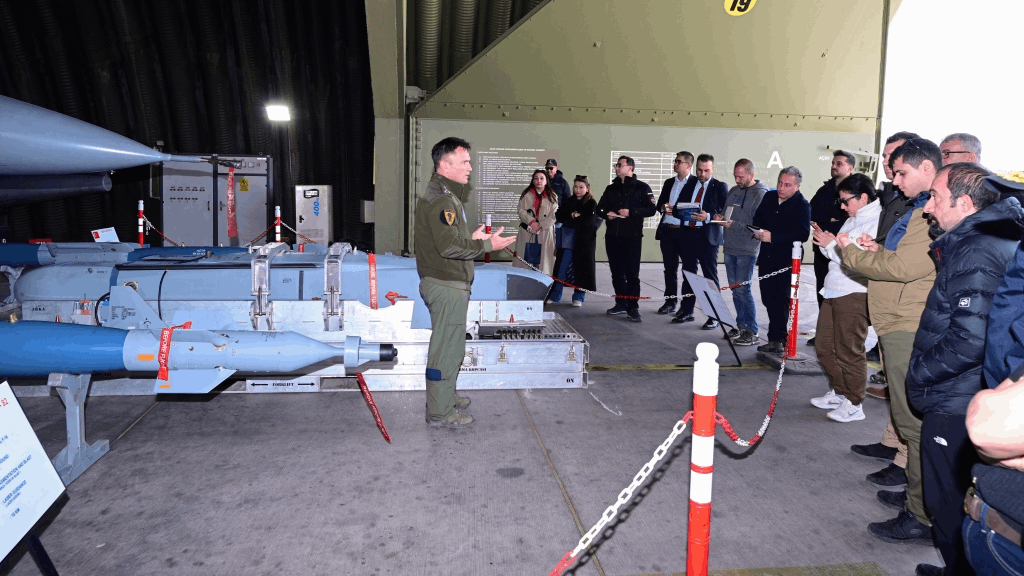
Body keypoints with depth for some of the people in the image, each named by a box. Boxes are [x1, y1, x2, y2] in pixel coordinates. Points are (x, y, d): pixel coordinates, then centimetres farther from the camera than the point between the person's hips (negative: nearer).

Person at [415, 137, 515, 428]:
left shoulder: (443, 194, 17)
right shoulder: (441, 198, -18)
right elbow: (449, 246, -26)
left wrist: (472, 238, 13)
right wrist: (486, 244, -19)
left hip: (447, 283, 11)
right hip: (446, 286, -11)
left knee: (449, 346, 21)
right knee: (446, 349, -2)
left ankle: (445, 397, 35)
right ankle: (439, 412, 8)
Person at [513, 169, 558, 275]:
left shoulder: (552, 197, 6)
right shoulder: (526, 194, 9)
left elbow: (553, 216, 0)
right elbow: (521, 210, 1)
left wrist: (540, 225, -12)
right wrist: (531, 222, -14)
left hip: (544, 232, -1)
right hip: (527, 232, 1)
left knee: (542, 258, -3)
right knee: (525, 256, -1)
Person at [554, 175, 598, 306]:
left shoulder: (591, 203, -1)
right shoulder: (569, 202, 14)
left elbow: (588, 221, -13)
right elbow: (559, 216, 6)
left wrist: (570, 220, -6)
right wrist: (573, 216, -10)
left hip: (585, 240, -3)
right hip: (568, 239, 4)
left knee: (581, 266, -1)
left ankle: (579, 296, 8)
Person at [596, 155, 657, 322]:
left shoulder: (641, 187, 0)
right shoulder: (611, 188, 16)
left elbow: (651, 209, -8)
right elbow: (600, 208, 19)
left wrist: (631, 212, -17)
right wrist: (606, 214, -3)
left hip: (632, 236, -5)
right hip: (612, 235, 6)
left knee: (632, 273, -6)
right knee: (616, 271, 10)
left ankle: (633, 307, -1)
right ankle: (621, 303, 20)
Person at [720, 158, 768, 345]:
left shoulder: (761, 194, -10)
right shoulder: (733, 191, 14)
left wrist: (734, 225, -19)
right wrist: (721, 217, 4)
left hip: (747, 250, -7)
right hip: (730, 248, 7)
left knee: (743, 288, -9)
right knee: (735, 289, 11)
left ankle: (752, 332, -1)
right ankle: (741, 326, 22)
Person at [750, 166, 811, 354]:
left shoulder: (802, 205, -9)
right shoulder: (769, 198, 10)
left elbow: (802, 234, -20)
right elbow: (757, 219, 23)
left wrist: (773, 237, -24)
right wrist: (758, 231, 1)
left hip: (787, 259, -6)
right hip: (767, 257, 6)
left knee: (781, 300, -6)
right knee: (768, 297, 11)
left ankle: (776, 340, 1)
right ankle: (777, 337, 24)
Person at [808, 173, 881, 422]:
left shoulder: (876, 223, -15)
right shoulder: (852, 221, 15)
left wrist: (832, 245, -15)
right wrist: (827, 244, 1)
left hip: (854, 295, -10)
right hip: (834, 292, 10)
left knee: (848, 351, 0)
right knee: (824, 346, 16)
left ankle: (854, 404, 13)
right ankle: (838, 392, 31)